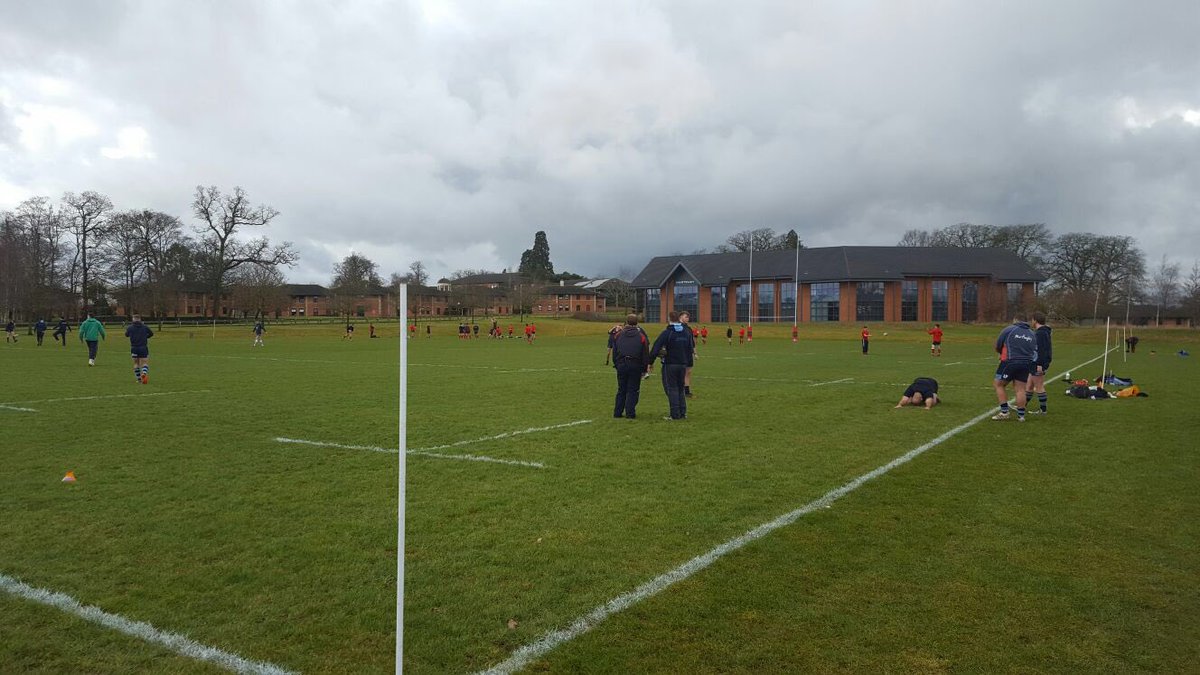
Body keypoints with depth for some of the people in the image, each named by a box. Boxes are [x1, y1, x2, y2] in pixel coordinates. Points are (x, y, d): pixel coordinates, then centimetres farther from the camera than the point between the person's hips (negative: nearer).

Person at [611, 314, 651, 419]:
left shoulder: (618, 335, 6)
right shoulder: (641, 337, 0)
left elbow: (614, 351, 9)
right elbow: (645, 355, 0)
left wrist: (616, 364, 16)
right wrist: (644, 369, 7)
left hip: (621, 365, 2)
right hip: (635, 366, -2)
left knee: (621, 390, 12)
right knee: (633, 390, 3)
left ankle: (617, 412, 13)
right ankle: (630, 413, 0)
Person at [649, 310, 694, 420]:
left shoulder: (666, 333, -11)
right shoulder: (686, 333, 9)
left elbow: (656, 348, -15)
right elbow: (689, 350, 14)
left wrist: (651, 362, -8)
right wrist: (688, 364, 20)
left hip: (670, 365, -6)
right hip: (682, 365, 6)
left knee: (671, 389, -1)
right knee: (680, 389, 16)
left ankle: (675, 415, -3)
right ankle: (683, 413, 15)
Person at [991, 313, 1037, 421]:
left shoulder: (1008, 329, -2)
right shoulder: (1032, 334, 14)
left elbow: (997, 347, 2)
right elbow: (1035, 351, 15)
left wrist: (1003, 353, 20)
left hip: (1010, 362, -5)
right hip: (1026, 363, 5)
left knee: (998, 384, 7)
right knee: (1020, 389, 8)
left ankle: (1004, 412, 2)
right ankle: (1021, 415, 9)